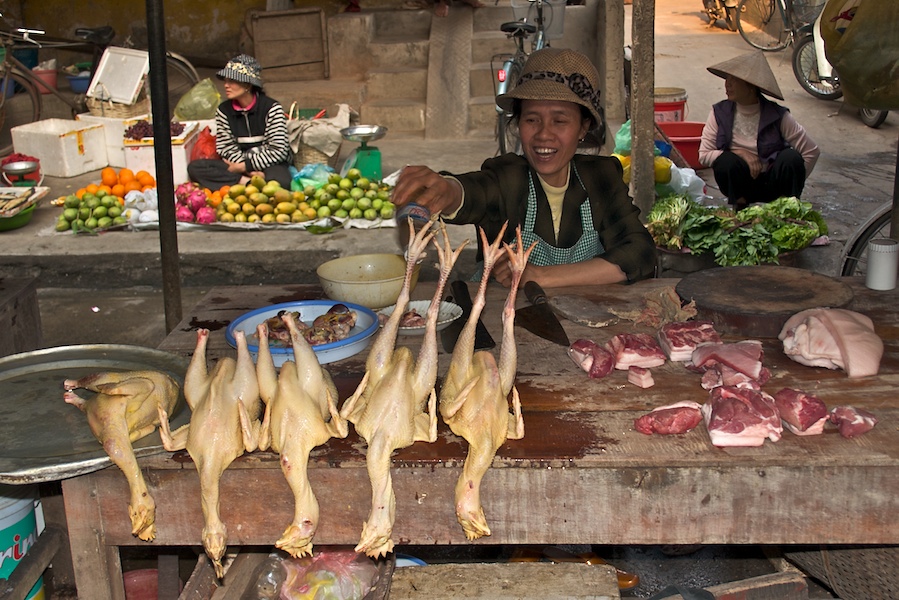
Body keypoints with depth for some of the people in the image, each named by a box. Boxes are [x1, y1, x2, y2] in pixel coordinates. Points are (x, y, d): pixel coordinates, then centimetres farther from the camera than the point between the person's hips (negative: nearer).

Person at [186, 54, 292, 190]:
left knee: (280, 182, -41)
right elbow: (226, 147, 0)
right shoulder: (224, 110, 3)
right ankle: (246, 181, -24)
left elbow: (279, 150, -12)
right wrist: (249, 171, -18)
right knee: (194, 167, -18)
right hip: (239, 164, 5)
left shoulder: (271, 108, -8)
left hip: (270, 165, -5)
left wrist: (244, 166, -15)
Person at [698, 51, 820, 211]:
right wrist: (740, 154, -20)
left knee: (791, 157, -29)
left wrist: (791, 181, -7)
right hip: (741, 184, 1)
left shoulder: (777, 116, -11)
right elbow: (704, 155, -10)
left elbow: (812, 151, -7)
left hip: (771, 184, 0)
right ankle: (738, 204, -3)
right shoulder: (719, 113, -6)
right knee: (726, 162, -31)